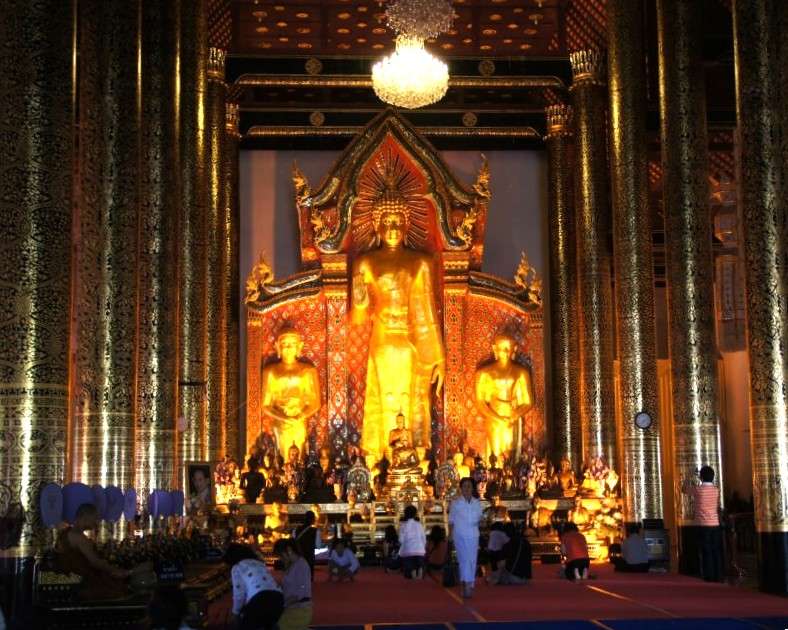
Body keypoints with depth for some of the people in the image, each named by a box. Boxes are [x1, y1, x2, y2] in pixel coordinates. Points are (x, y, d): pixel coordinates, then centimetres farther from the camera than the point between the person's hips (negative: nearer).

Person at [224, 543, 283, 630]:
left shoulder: (237, 567, 12)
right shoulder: (259, 562, 32)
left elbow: (239, 593, 5)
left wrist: (236, 612, 24)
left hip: (259, 599, -7)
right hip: (278, 598, 7)